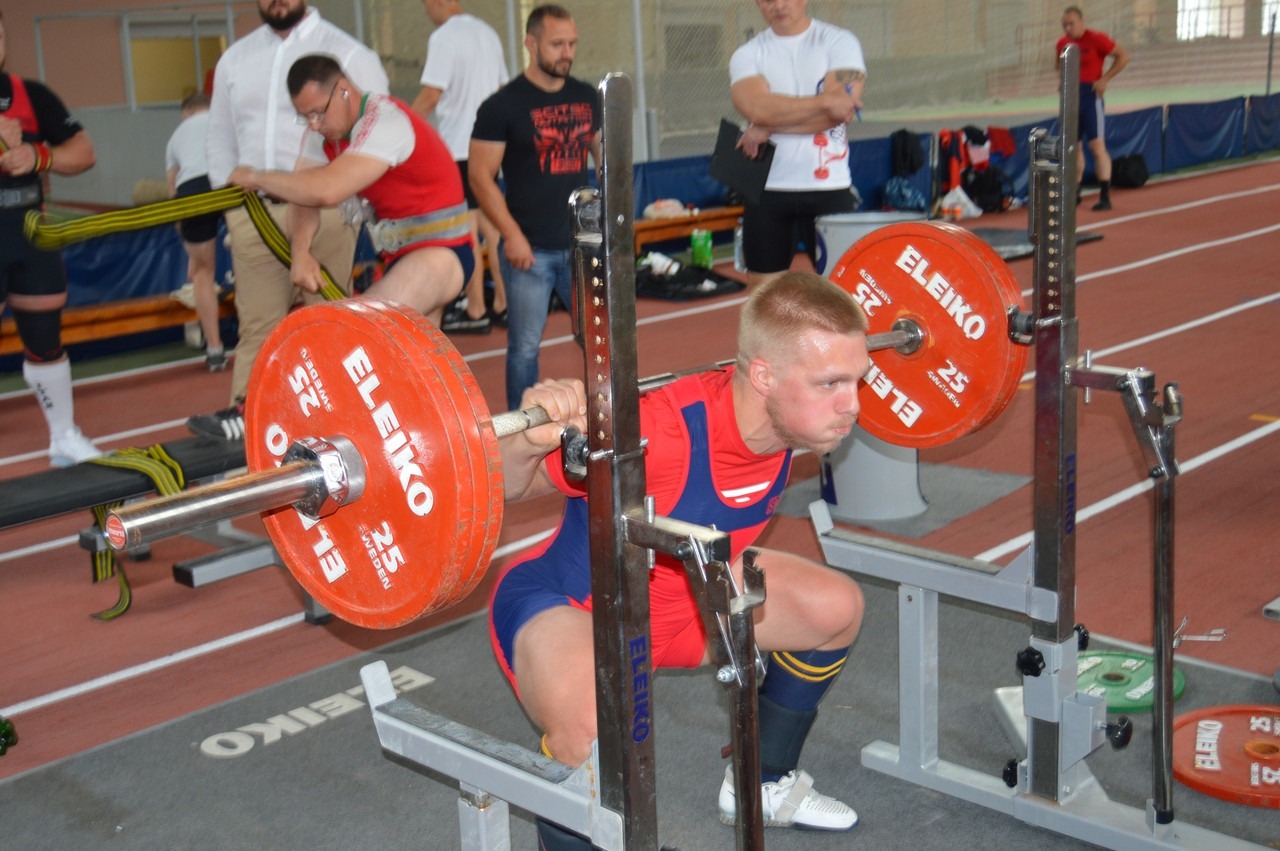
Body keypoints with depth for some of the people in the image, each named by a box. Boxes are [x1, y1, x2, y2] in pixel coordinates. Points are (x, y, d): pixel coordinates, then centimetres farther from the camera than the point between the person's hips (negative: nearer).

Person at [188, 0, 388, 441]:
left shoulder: (348, 54, 1)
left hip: (323, 210, -4)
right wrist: (231, 199, 9)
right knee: (257, 322, 3)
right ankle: (245, 411, 3)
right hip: (253, 214, 4)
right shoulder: (235, 59, 15)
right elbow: (220, 140, 20)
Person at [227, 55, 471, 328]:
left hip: (441, 253, -10)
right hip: (397, 255, 10)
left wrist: (256, 177, -18)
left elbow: (327, 190, -31)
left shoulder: (384, 121, -22)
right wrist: (300, 251, -19)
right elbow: (305, 194, 0)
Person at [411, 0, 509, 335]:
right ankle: (502, 304, 16)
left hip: (459, 147, -8)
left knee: (467, 230, -3)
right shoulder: (487, 33, 13)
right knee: (490, 223, 13)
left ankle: (475, 311, 1)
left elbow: (430, 96, -16)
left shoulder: (443, 37, -11)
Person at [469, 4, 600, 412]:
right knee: (525, 347, 3)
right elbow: (481, 175, -8)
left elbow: (602, 154, 19)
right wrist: (512, 235, -15)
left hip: (582, 242, 4)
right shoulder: (502, 105, -6)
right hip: (530, 249, -4)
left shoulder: (586, 97, 8)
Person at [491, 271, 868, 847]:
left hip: (685, 595, 8)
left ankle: (764, 785, 31)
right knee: (591, 740, -38)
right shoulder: (657, 436, -39)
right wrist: (529, 442, -48)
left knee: (837, 608, 10)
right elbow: (500, 490, -27)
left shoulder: (787, 409, -15)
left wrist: (836, 360, 8)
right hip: (566, 607, -8)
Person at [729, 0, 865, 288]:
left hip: (829, 188, -2)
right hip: (767, 190, 2)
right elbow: (757, 108, -13)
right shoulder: (747, 55, 6)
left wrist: (768, 128, -11)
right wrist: (824, 101, -15)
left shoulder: (839, 42, 1)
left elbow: (843, 109, -12)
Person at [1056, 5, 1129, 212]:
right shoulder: (1062, 43, 9)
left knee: (1097, 146, -10)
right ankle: (1074, 193, 22)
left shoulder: (1096, 39, -9)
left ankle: (1105, 197, -9)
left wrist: (1104, 80, -13)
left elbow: (1123, 56, -6)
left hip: (1090, 95, -6)